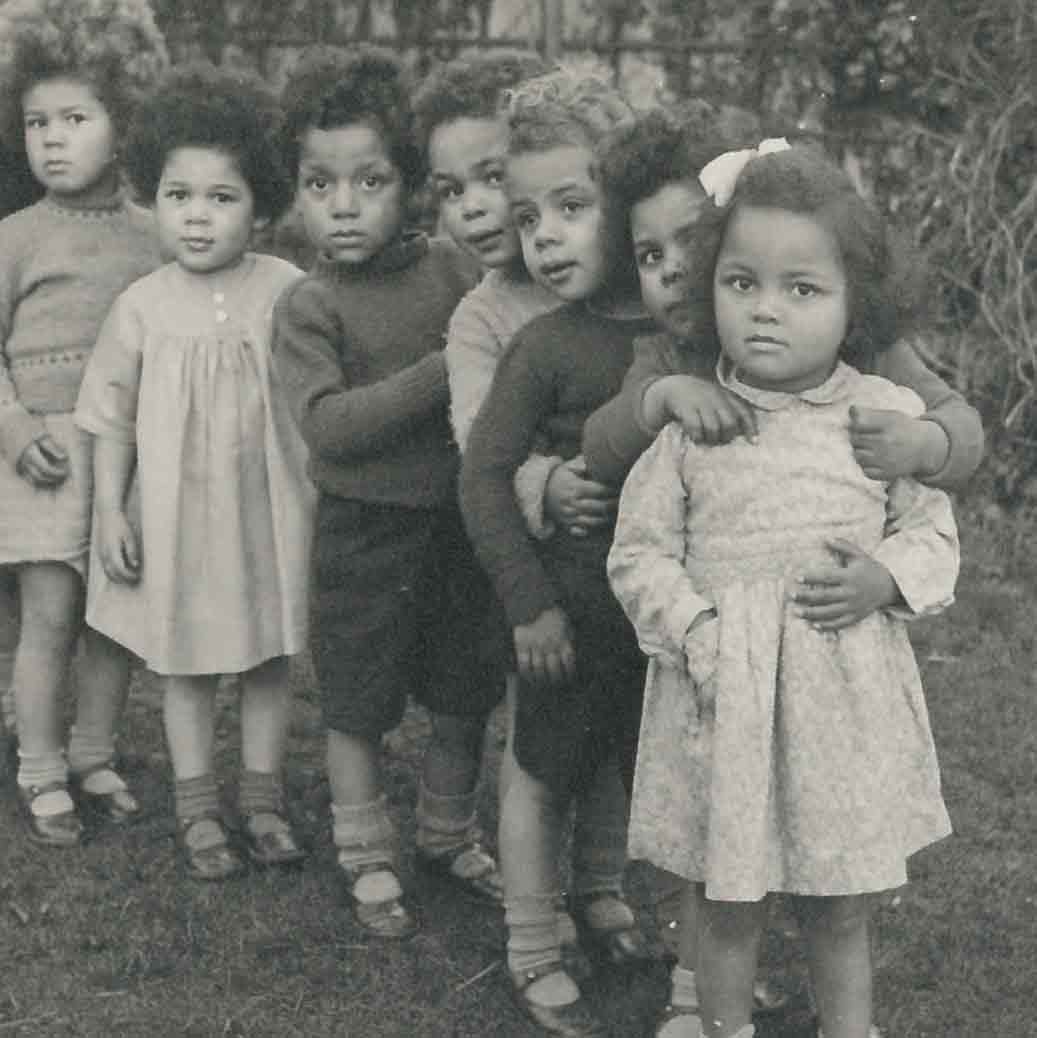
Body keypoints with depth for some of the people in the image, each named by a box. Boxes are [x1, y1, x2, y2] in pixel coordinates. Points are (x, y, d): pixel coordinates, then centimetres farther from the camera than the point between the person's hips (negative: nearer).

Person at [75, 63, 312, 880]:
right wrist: (111, 512, -2)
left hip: (267, 508, 0)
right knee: (186, 664, 10)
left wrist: (323, 497, -1)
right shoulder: (142, 307, -6)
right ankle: (197, 807, 24)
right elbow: (115, 419, 2)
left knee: (270, 657, 11)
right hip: (176, 513, 0)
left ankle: (263, 799, 28)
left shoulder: (287, 292, -8)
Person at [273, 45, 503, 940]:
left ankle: (449, 835, 36)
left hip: (459, 520, 4)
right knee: (360, 709, 9)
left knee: (465, 701, 15)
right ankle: (368, 857, 28)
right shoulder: (310, 305, -12)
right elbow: (327, 424, -22)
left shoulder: (450, 267, -3)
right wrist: (441, 372, -26)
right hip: (365, 531, -3)